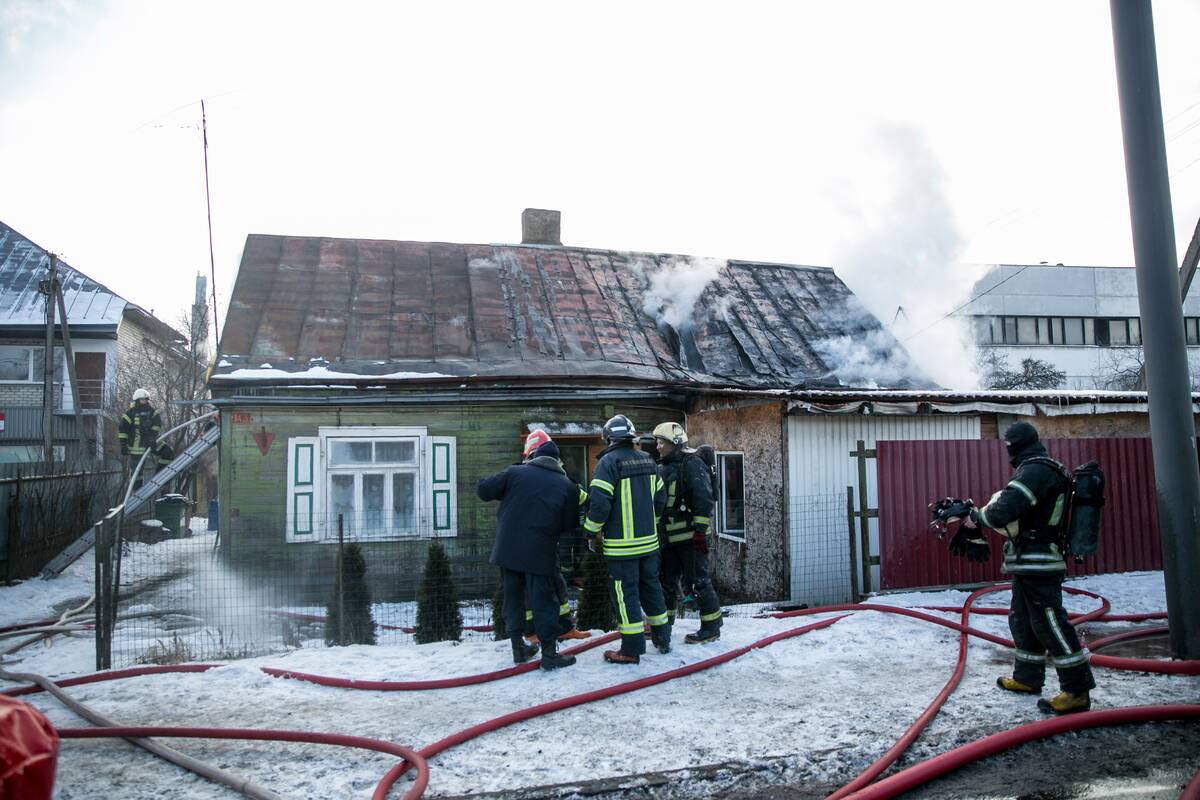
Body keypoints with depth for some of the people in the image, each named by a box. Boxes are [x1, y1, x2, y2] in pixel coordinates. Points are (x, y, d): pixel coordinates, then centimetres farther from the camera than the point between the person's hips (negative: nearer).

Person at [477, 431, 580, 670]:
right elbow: (570, 523, 3)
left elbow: (483, 489, -1)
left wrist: (505, 495, 20)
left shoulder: (515, 472, 1)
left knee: (513, 597, 14)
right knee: (543, 600, 4)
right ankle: (549, 653, 6)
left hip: (508, 549, 2)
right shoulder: (567, 485, 1)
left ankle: (518, 648, 24)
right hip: (540, 553, -2)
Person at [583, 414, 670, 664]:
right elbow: (660, 497, 13)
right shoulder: (647, 460, 8)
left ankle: (632, 649, 4)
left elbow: (599, 501, -19)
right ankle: (662, 638, 28)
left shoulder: (609, 461, -13)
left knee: (625, 593, 0)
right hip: (649, 540, 7)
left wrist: (593, 530, -6)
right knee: (651, 586, 18)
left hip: (621, 544, -6)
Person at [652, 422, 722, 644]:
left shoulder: (692, 465, -12)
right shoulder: (662, 468, 14)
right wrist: (658, 531, 21)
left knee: (698, 581, -3)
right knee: (667, 581, 17)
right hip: (669, 538, 9)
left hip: (690, 536, -8)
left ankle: (711, 627, 9)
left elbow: (704, 501, -17)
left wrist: (700, 531, -21)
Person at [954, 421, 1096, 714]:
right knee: (1022, 621, 18)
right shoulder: (1035, 470, 17)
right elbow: (1003, 502, 21)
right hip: (1029, 564, 11)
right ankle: (1027, 678, 30)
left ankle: (1077, 691, -3)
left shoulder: (1035, 470, -17)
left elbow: (1003, 510, -25)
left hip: (1038, 565, -11)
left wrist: (977, 517, -7)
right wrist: (976, 532, 16)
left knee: (1049, 623, -8)